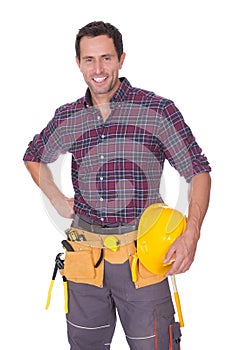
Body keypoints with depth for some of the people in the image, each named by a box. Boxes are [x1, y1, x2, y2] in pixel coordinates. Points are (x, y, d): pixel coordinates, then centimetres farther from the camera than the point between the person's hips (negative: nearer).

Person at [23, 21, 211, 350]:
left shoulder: (158, 110, -4)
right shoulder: (66, 118, 7)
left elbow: (199, 172, -2)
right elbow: (34, 157, 27)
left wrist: (191, 235, -14)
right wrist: (57, 200, 12)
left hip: (142, 256, -3)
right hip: (84, 255, 4)